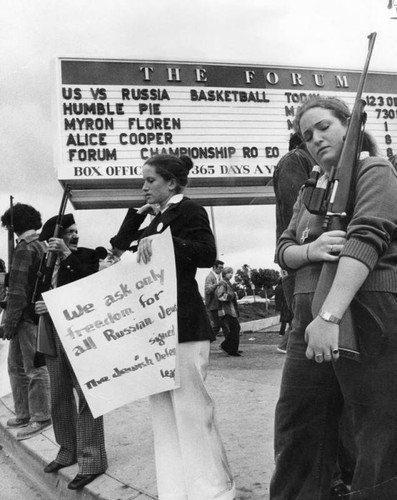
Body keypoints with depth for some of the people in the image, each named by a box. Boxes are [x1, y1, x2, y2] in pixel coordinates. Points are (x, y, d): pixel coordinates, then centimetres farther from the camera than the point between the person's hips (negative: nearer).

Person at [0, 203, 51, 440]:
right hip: (40, 313, 9)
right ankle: (24, 414, 23)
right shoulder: (43, 246, 12)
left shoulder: (24, 249, -13)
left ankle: (40, 417, 6)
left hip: (27, 316, -9)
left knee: (35, 368, -2)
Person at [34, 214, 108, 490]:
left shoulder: (87, 255, 0)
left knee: (87, 393, -7)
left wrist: (67, 254, -18)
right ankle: (68, 451, 25)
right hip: (52, 334, 5)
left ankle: (91, 460, -4)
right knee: (59, 396, 12)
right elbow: (37, 295, 13)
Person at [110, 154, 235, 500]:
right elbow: (120, 247, 19)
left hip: (183, 324, -9)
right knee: (164, 410, 10)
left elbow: (207, 254, -20)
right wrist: (137, 213, 11)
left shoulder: (189, 211, -5)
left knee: (190, 407, -6)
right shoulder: (158, 218, 20)